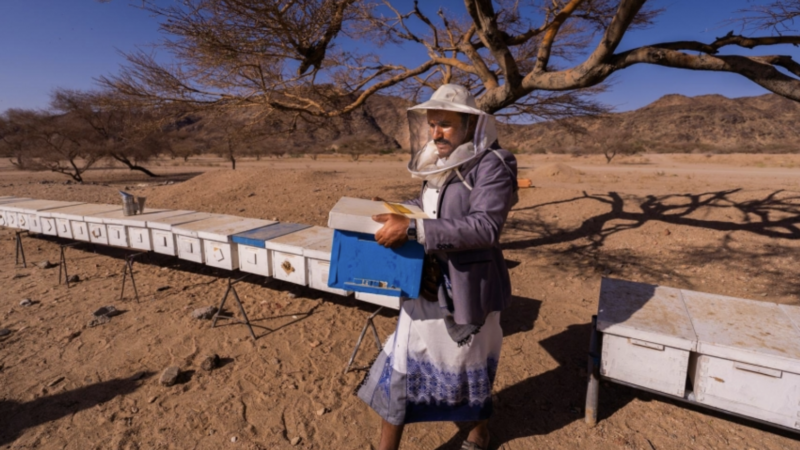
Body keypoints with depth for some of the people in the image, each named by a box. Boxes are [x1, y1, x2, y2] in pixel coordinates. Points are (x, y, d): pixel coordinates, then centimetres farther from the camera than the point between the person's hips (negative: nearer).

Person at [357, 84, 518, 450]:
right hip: (426, 287, 7)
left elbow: (485, 226, -28)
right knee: (400, 367, 10)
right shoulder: (439, 166, 8)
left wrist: (412, 229, -33)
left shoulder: (492, 166, -15)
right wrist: (394, 214, 6)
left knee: (469, 367, 17)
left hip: (467, 290, -6)